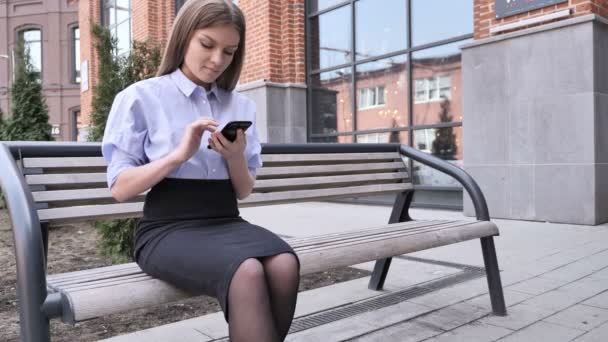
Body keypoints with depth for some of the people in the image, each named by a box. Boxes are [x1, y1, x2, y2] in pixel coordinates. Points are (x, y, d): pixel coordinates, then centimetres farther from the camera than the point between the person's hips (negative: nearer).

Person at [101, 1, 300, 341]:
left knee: (285, 265, -28)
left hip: (226, 223, 4)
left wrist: (235, 157, -7)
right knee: (247, 272, -34)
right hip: (167, 228, -4)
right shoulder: (141, 97, 3)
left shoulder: (242, 105, 14)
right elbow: (120, 188, -2)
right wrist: (178, 154, -15)